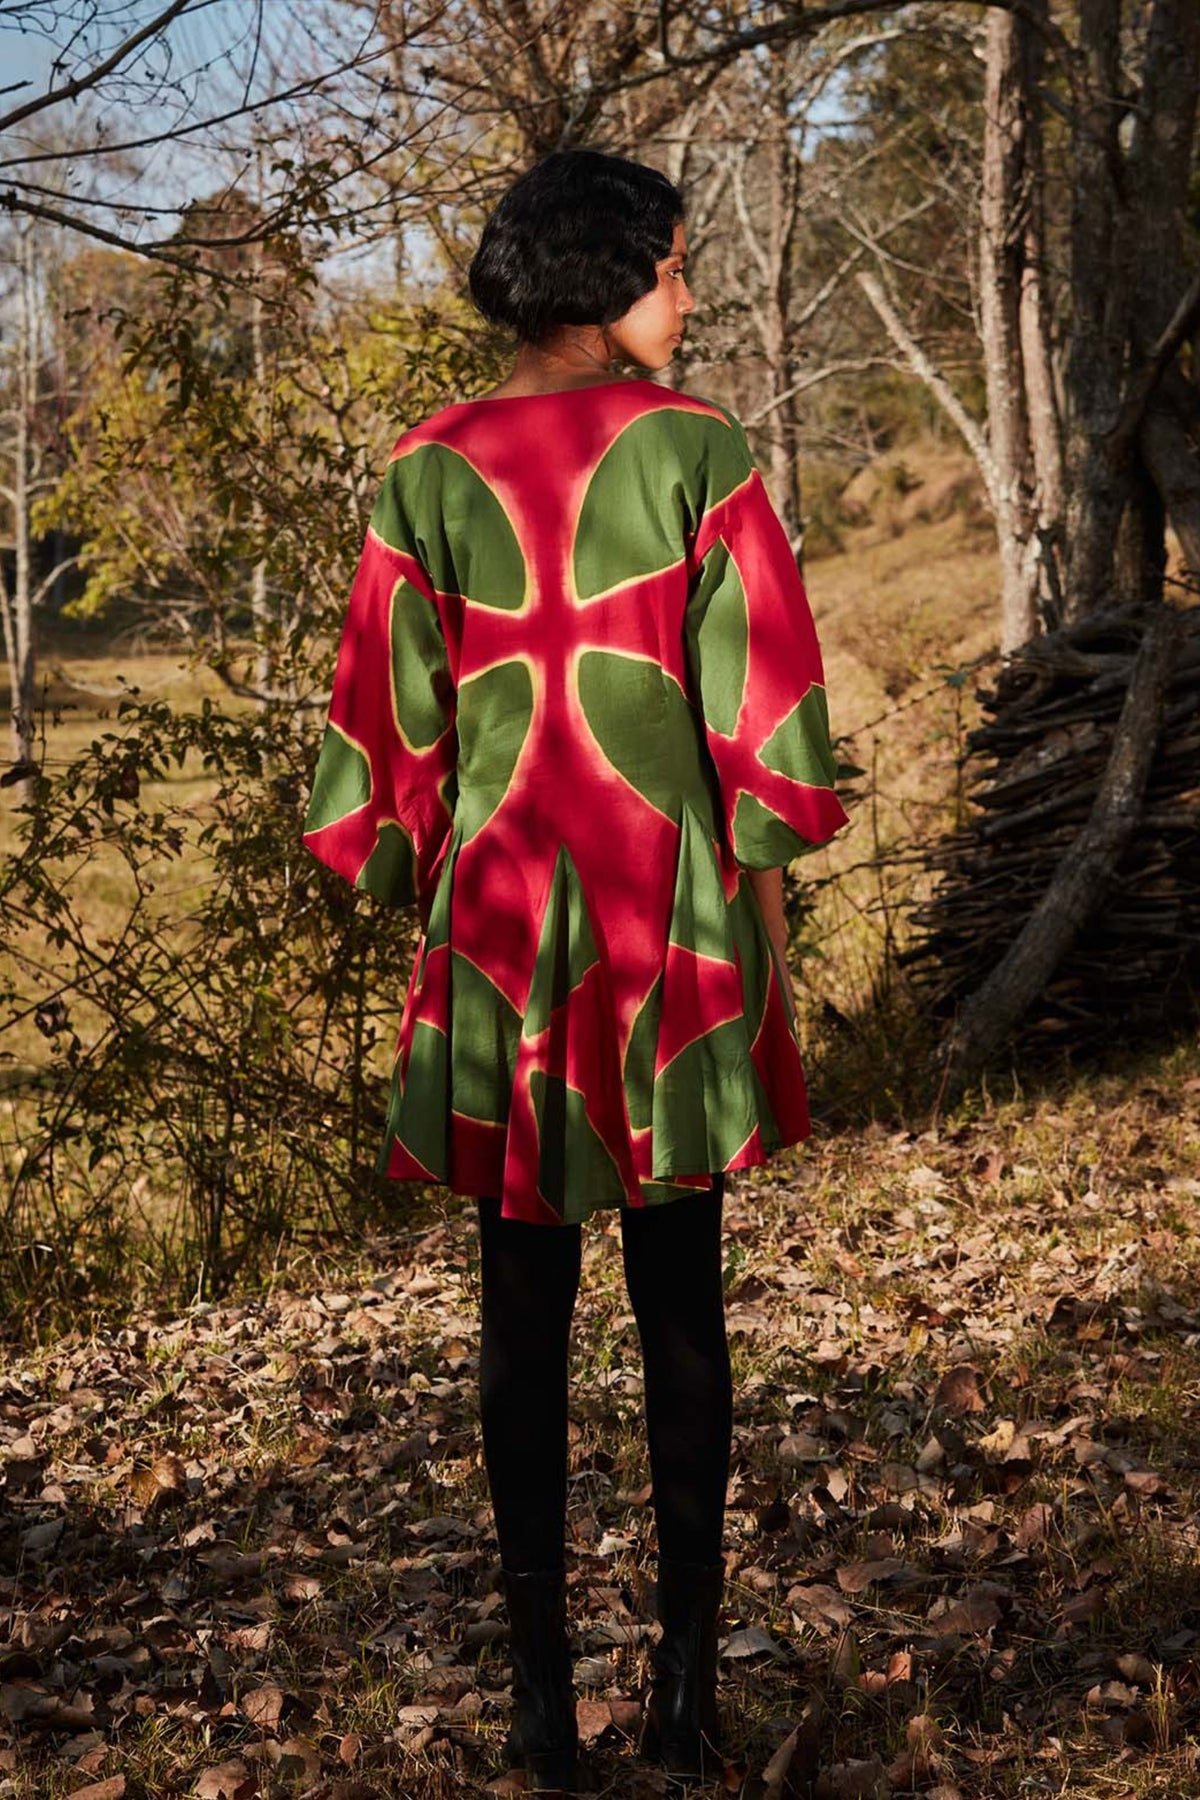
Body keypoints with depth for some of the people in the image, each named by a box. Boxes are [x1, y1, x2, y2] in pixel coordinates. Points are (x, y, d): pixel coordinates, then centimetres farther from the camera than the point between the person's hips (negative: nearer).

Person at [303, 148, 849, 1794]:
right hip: (676, 925, -1)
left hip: (500, 931, 1)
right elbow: (763, 688, -6)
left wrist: (409, 880, 14)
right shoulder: (697, 450, -5)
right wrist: (762, 865, 6)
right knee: (682, 1306, 10)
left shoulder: (432, 471, 0)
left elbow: (386, 706, 1)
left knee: (524, 1314, 10)